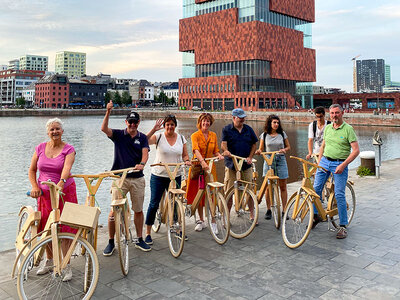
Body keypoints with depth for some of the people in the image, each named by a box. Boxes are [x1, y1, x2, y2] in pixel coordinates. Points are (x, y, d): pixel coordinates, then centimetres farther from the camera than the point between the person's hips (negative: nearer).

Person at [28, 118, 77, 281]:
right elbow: (32, 171, 10)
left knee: (64, 229, -4)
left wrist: (61, 182, -42)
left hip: (64, 192, -3)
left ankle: (67, 266, 7)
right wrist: (35, 187, -6)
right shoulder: (40, 148, 6)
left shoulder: (68, 149, -5)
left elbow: (67, 167, -23)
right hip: (44, 193, 4)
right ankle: (49, 261, 29)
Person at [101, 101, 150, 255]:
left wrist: (141, 164, -30)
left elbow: (145, 153, -8)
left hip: (137, 179, 2)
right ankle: (111, 242, 10)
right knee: (114, 210, -4)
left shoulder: (142, 137, 7)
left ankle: (140, 240, 23)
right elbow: (104, 129, -15)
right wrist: (108, 112, -29)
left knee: (138, 210, 9)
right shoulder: (118, 134, 3)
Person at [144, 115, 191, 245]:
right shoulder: (158, 137, -4)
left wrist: (187, 160, -9)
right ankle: (148, 233, 11)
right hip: (158, 176, -3)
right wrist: (153, 130, -26)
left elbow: (185, 155, 11)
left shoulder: (181, 138, 6)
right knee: (154, 204, 0)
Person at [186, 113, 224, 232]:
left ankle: (213, 221, 6)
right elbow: (196, 150, -21)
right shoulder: (195, 135, -5)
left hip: (210, 166, 2)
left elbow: (215, 151, 13)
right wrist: (202, 162, -37)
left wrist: (219, 155, -10)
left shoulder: (213, 135, 8)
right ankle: (201, 220, 20)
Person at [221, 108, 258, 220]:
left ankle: (252, 215, 18)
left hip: (246, 165, 3)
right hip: (231, 165, -2)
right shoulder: (226, 130, 1)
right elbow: (223, 143, -10)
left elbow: (254, 144, 15)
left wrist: (250, 157, 2)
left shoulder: (248, 129, 10)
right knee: (229, 192, 0)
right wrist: (225, 151, -32)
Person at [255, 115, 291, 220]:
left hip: (281, 160, 1)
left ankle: (284, 210, 9)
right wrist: (258, 151, -15)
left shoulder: (282, 134, 6)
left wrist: (284, 150, -8)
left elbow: (288, 147, 14)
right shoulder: (264, 135, 5)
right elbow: (261, 149, 8)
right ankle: (268, 210, 11)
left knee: (283, 187, 2)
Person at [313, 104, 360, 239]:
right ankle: (316, 216, 19)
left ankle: (343, 226, 2)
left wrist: (343, 165, -17)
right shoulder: (327, 128, 10)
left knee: (339, 195, -8)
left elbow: (356, 150, -11)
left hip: (340, 164, -5)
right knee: (316, 188, 0)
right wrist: (319, 162, 12)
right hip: (325, 161, 5)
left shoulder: (348, 129, -7)